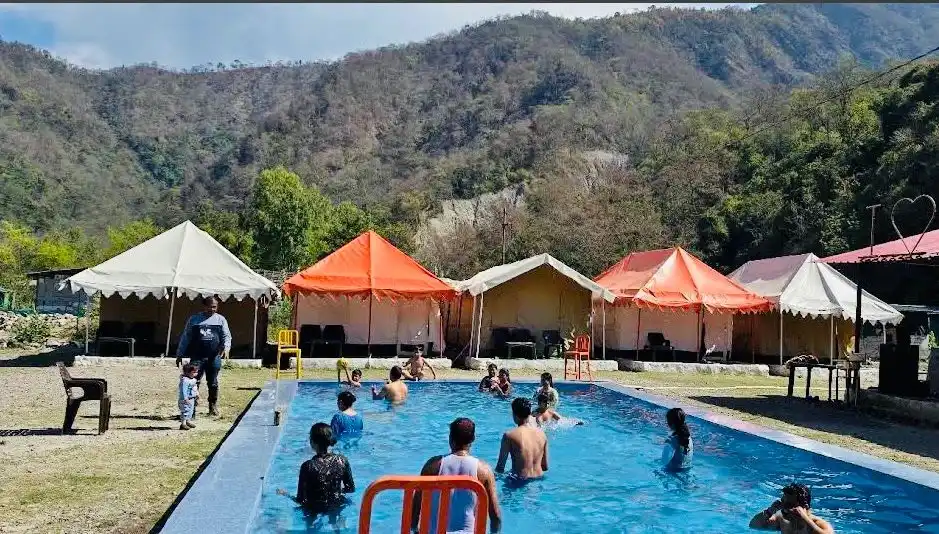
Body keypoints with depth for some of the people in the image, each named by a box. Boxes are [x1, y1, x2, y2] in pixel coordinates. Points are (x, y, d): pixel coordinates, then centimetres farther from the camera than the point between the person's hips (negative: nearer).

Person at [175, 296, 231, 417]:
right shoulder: (194, 319, 8)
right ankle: (192, 408, -1)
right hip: (197, 357, -1)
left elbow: (226, 336, 8)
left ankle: (213, 406, 23)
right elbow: (185, 337, 12)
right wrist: (179, 354, 9)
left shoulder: (221, 319, 10)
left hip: (214, 357, 1)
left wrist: (226, 347, -12)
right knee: (194, 382, -5)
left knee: (213, 383, 8)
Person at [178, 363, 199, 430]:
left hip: (192, 399, 10)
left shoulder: (193, 379, 8)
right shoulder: (185, 380, -23)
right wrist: (186, 399, -28)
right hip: (185, 400, -10)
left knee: (191, 410, 18)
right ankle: (183, 424, 1)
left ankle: (188, 421, 31)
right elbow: (184, 390, -26)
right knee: (185, 411, -5)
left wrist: (197, 393, 22)